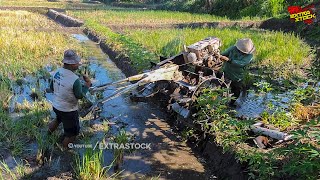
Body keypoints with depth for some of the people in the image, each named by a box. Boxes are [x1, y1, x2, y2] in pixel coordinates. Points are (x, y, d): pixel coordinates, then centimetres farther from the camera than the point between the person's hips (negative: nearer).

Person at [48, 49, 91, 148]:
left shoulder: (56, 72, -10)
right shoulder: (75, 79, -32)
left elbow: (52, 88, 4)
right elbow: (80, 96, -17)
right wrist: (87, 84, -5)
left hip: (56, 106, 7)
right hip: (68, 110, -7)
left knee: (59, 118, 41)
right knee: (72, 133, 17)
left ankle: (49, 132, 60)